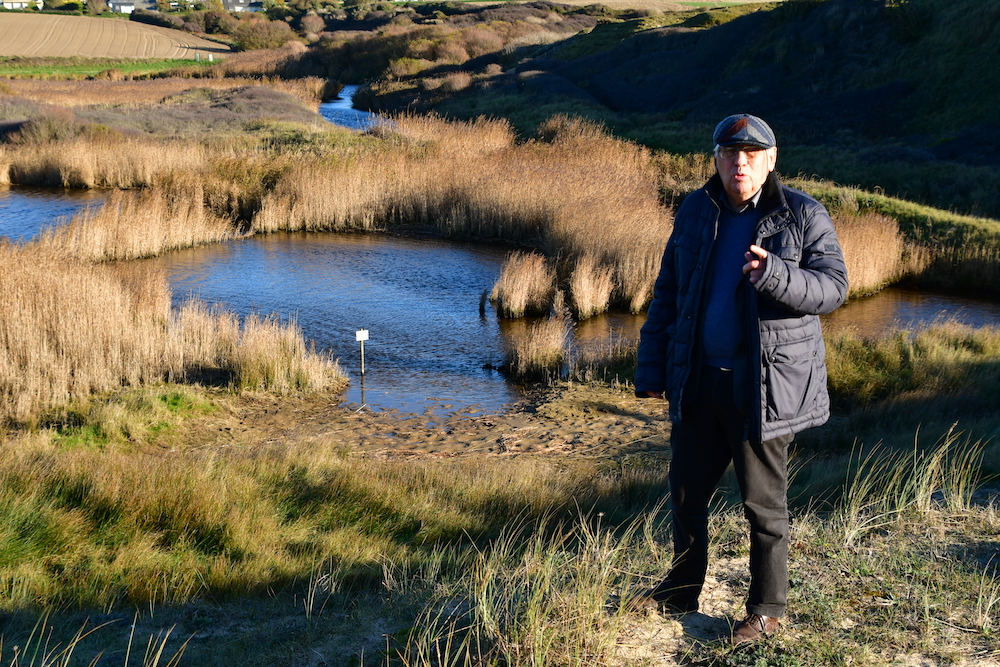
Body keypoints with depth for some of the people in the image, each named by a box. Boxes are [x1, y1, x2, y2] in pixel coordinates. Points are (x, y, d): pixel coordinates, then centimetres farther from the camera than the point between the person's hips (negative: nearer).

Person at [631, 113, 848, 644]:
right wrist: (651, 368, 9)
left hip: (765, 385, -5)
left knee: (763, 503, 5)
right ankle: (682, 590, 35)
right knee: (687, 491, 16)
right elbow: (668, 292, 11)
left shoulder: (803, 216, -6)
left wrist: (774, 274, -31)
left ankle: (766, 609, 22)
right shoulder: (695, 211, 7)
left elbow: (832, 286, -12)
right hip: (697, 381, 5)